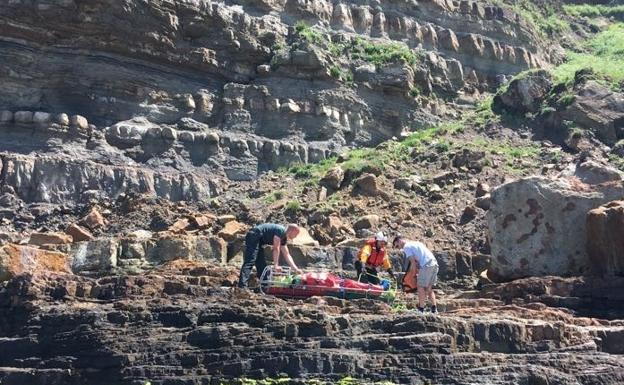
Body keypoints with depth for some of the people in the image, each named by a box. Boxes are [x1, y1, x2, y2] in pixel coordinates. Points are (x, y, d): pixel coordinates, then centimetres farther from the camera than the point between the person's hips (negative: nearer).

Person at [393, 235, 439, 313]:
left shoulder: (406, 247, 1)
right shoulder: (415, 243, 27)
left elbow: (413, 262, -7)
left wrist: (413, 272, 3)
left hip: (426, 265, -9)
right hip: (434, 263, 9)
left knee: (421, 286, -2)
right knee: (429, 287, 14)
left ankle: (421, 309, -2)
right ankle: (434, 308, 8)